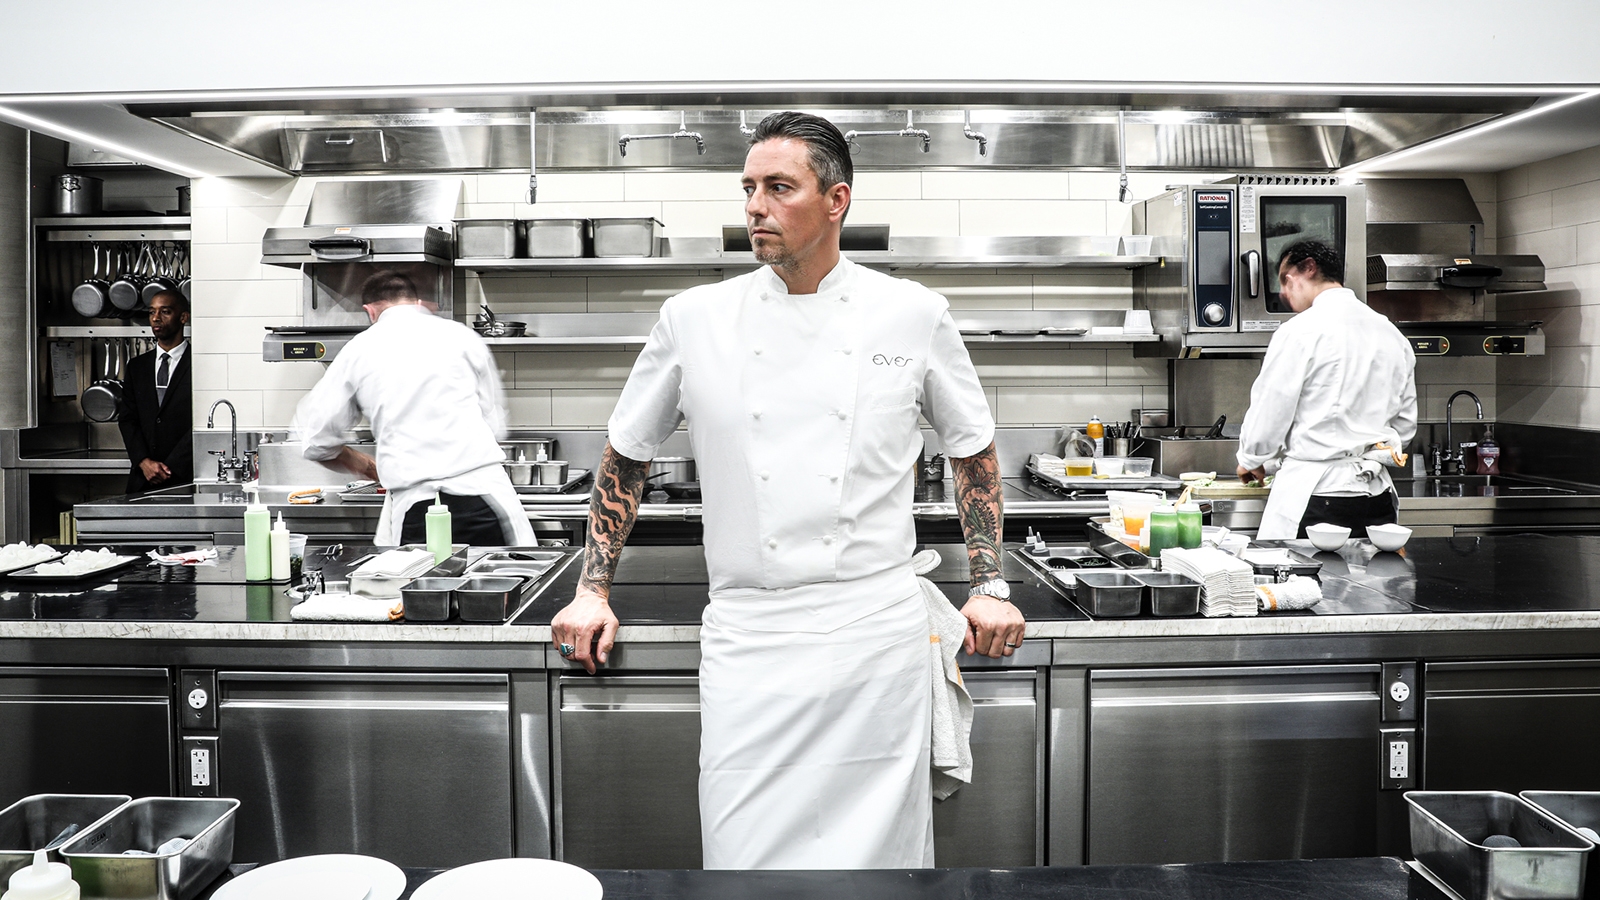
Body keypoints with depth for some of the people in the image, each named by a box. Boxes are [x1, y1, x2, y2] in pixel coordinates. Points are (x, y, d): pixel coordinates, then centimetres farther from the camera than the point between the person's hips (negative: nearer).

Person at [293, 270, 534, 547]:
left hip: (414, 503, 0)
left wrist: (368, 468, 29)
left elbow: (317, 443, 14)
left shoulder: (358, 350, 10)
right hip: (481, 491, 0)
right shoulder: (462, 336, 11)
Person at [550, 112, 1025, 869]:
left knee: (882, 845, 6)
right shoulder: (695, 319, 2)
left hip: (875, 630, 0)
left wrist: (989, 588, 7)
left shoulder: (913, 315, 2)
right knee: (744, 847, 2)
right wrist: (592, 591, 10)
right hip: (747, 631, 0)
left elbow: (972, 449, 13)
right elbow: (626, 455, 13)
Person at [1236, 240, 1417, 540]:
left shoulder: (1301, 331, -8)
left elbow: (1269, 413, -4)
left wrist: (1251, 461, 14)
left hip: (1312, 496, -7)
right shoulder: (1393, 335, 13)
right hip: (1376, 496, 7)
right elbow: (1405, 425, 19)